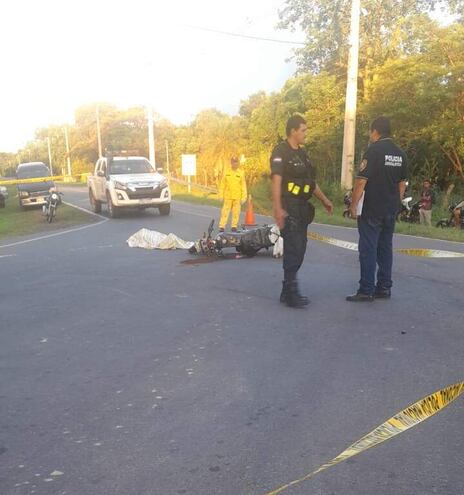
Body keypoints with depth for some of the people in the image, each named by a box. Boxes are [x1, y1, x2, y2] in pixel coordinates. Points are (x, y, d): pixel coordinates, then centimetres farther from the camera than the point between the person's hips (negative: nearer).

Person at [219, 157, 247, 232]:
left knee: (236, 212, 6)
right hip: (228, 197, 0)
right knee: (225, 212, 1)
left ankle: (234, 226, 16)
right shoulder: (227, 173, 4)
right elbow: (222, 185, 8)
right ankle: (222, 226, 4)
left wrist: (243, 197, -3)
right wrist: (221, 195, 4)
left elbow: (243, 186, 1)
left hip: (237, 197, 0)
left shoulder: (241, 173, 1)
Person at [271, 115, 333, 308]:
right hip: (288, 209, -9)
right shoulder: (281, 152, -8)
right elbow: (276, 181, -17)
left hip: (301, 208, 9)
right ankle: (291, 294, -5)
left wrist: (324, 200, 23)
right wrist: (278, 208, -25)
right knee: (293, 250, -10)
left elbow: (310, 180, 25)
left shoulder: (302, 153, 18)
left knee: (299, 249, 9)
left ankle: (288, 291, 17)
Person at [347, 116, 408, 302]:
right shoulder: (400, 154, 10)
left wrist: (354, 205, -8)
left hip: (371, 209, -7)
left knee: (368, 250, -4)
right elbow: (402, 184, 15)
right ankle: (384, 288, 16)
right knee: (385, 248, 12)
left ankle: (366, 291, -3)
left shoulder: (373, 151, -12)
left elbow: (361, 181, -15)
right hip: (391, 210, 7)